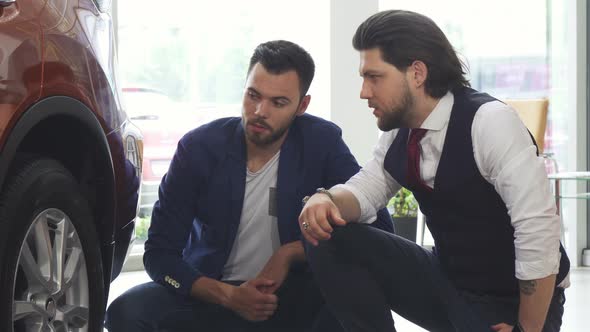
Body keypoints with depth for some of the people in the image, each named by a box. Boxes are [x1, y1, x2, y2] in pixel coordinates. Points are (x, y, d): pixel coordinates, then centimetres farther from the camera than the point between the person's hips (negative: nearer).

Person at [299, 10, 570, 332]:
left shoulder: (489, 121, -25)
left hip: (513, 302, -6)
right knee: (331, 238, -9)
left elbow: (538, 229, -28)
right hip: (446, 282, 6)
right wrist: (324, 200, -22)